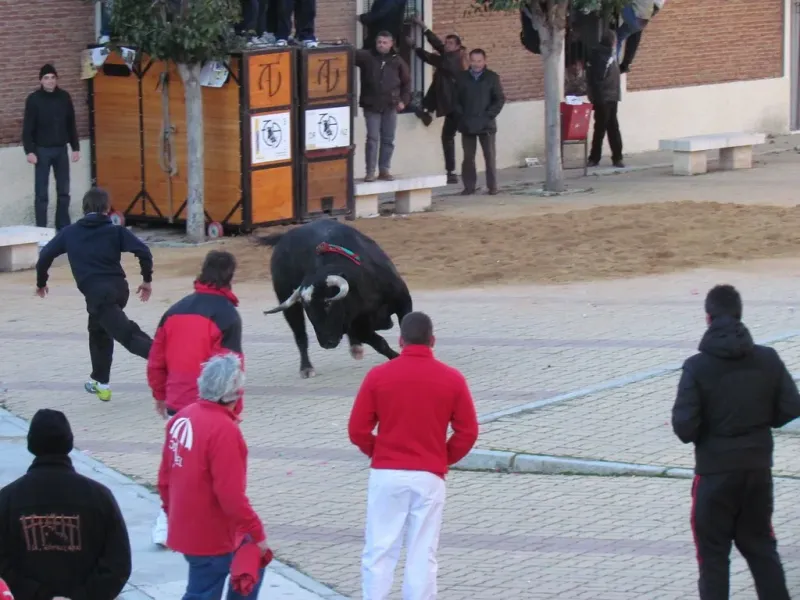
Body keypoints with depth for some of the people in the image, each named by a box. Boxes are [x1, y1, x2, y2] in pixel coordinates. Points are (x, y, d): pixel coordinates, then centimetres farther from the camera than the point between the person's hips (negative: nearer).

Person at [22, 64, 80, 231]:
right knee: (41, 193, -3)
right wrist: (29, 151, -15)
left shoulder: (64, 97, 3)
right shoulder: (34, 99, -8)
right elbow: (27, 128, -8)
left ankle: (64, 227, 16)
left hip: (61, 149, 4)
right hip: (42, 150, -3)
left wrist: (76, 147, 8)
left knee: (64, 191, 7)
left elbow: (71, 124, 9)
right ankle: (41, 230, 1)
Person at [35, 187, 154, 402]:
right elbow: (143, 251, -3)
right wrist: (147, 280, 9)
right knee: (99, 331, 27)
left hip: (97, 293, -3)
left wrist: (41, 282, 29)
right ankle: (100, 382, 33)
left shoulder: (70, 232, 13)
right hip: (119, 288, 3)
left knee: (126, 334, -13)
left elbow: (46, 254, 12)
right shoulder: (115, 231, 10)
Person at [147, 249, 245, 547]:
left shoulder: (175, 310, 7)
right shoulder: (227, 315, -12)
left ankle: (165, 527, 11)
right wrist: (234, 409, -6)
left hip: (177, 405, 6)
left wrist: (161, 396, 24)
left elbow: (156, 360, 11)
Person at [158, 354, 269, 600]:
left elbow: (165, 477, 10)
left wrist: (174, 513, 23)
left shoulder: (183, 417, 2)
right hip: (212, 536, -9)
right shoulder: (223, 429, -25)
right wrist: (256, 532, -16)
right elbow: (231, 494, -26)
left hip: (187, 527, 9)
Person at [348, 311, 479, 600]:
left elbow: (357, 430, -2)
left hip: (386, 475, 0)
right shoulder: (452, 379, -2)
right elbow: (468, 432, 0)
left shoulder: (378, 375, -4)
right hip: (429, 477, 0)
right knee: (423, 555, 5)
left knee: (378, 551, 5)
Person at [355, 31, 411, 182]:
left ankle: (385, 170, 16)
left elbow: (406, 82, 12)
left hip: (390, 107, 2)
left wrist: (403, 100, 4)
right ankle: (370, 171, 0)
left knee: (388, 140, 7)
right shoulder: (367, 56, -1)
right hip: (371, 106, -2)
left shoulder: (397, 61, 4)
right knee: (372, 139, -4)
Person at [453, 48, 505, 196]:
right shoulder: (462, 77, 8)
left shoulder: (492, 77, 3)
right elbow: (456, 99, 9)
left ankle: (492, 186, 4)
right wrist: (460, 115, -4)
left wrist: (490, 115, -8)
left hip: (486, 124, -2)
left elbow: (500, 99, 1)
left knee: (490, 156, -1)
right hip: (467, 124, 2)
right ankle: (469, 186, 7)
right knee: (468, 157, 3)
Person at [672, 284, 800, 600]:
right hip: (758, 469, 4)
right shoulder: (768, 359, -5)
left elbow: (684, 426, -17)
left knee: (713, 553, 7)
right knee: (761, 545, 18)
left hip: (715, 472, -3)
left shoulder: (697, 367, -15)